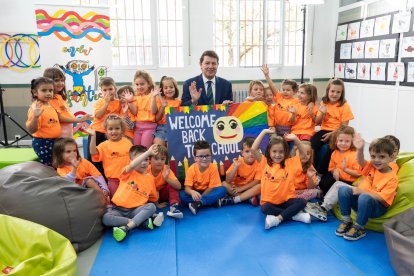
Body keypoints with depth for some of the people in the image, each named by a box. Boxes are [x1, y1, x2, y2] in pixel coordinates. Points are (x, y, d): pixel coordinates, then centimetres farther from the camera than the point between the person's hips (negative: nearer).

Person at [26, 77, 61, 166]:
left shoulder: (50, 105, 6)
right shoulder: (36, 107, -20)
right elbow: (31, 130, -27)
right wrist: (35, 117, -41)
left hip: (53, 141, 9)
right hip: (42, 143, -9)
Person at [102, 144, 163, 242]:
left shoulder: (150, 177, 11)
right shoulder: (128, 173, -1)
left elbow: (153, 198, 23)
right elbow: (132, 165, -28)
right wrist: (148, 152, -35)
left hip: (136, 210, 2)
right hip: (118, 208, -2)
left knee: (152, 207, -26)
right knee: (106, 218, -32)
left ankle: (126, 227, -35)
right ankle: (144, 221, -30)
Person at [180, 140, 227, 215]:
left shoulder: (213, 168, -17)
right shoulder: (192, 169, -15)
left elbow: (212, 187, -16)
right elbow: (187, 187, -21)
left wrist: (200, 198, -24)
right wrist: (192, 192, -45)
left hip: (208, 192, -1)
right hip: (195, 192, 1)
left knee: (222, 190, -28)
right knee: (182, 195, -27)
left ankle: (197, 204, -32)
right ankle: (214, 201, -28)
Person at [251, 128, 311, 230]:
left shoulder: (290, 163, 5)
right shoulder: (265, 163, 0)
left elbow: (303, 154, 3)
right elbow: (253, 149, -10)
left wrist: (295, 139, -9)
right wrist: (264, 132, -8)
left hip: (287, 200, 2)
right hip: (270, 201, -1)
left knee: (302, 201, -25)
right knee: (265, 208, -33)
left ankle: (278, 218, -27)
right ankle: (294, 214, -21)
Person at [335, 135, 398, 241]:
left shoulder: (392, 178, -13)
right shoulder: (372, 167, 4)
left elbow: (382, 198, -21)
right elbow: (361, 161, -17)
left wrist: (362, 191, -30)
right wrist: (360, 149, -38)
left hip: (377, 207, -5)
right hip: (360, 199, 5)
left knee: (364, 198, -37)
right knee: (343, 189, -20)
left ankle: (359, 228, -17)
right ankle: (346, 221, -9)